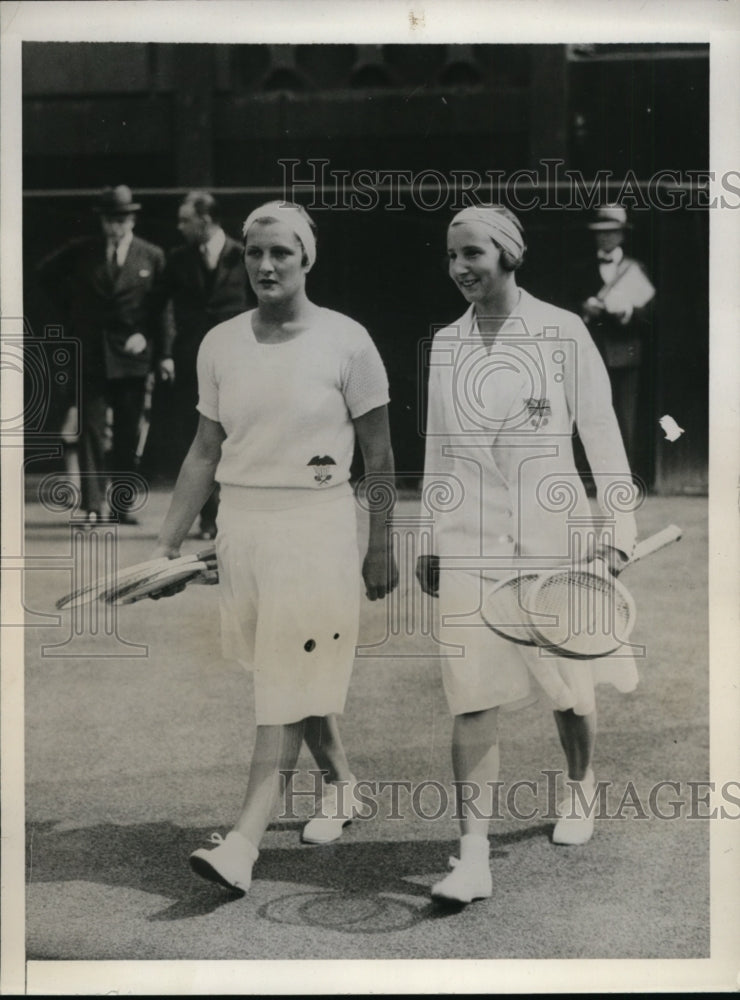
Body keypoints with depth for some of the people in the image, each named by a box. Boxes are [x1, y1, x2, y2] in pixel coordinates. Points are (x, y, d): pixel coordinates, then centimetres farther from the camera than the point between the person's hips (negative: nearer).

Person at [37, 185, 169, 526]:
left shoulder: (152, 257, 3)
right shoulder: (80, 252, 3)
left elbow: (161, 307, 6)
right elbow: (47, 273, 19)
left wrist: (146, 335, -9)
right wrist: (73, 312, 12)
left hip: (131, 355, 0)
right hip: (91, 354, 0)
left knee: (128, 435, 6)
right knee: (91, 431, -5)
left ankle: (122, 503, 15)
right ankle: (92, 506, -3)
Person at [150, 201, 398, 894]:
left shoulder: (345, 341, -5)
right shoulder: (220, 344, 6)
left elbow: (378, 456, 0)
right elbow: (205, 452, 12)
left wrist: (381, 547, 1)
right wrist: (166, 545, 9)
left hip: (317, 525, -5)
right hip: (240, 523, 5)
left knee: (288, 688, -7)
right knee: (295, 677, 14)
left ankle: (244, 843, -11)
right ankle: (340, 786, 36)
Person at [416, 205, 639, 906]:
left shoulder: (561, 332, -2)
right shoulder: (445, 345, 7)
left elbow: (600, 431, 0)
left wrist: (618, 524, -5)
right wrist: (426, 540, 14)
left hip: (553, 532, -1)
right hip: (470, 540, 2)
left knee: (570, 684, 10)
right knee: (471, 697, -7)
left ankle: (580, 788, 40)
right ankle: (472, 858, -6)